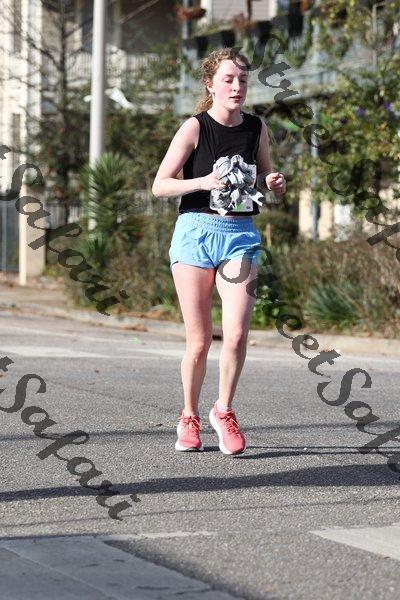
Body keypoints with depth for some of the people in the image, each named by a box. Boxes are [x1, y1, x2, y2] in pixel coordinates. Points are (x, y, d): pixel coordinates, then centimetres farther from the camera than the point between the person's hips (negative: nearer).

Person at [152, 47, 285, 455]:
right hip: (196, 231, -2)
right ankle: (189, 418, 22)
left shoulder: (256, 128, 7)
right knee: (199, 341, 2)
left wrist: (273, 183, -1)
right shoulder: (195, 127, -4)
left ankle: (224, 411, 6)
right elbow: (159, 186, -7)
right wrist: (204, 182, -22)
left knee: (236, 333, -15)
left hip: (240, 235, 2)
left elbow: (264, 178, 22)